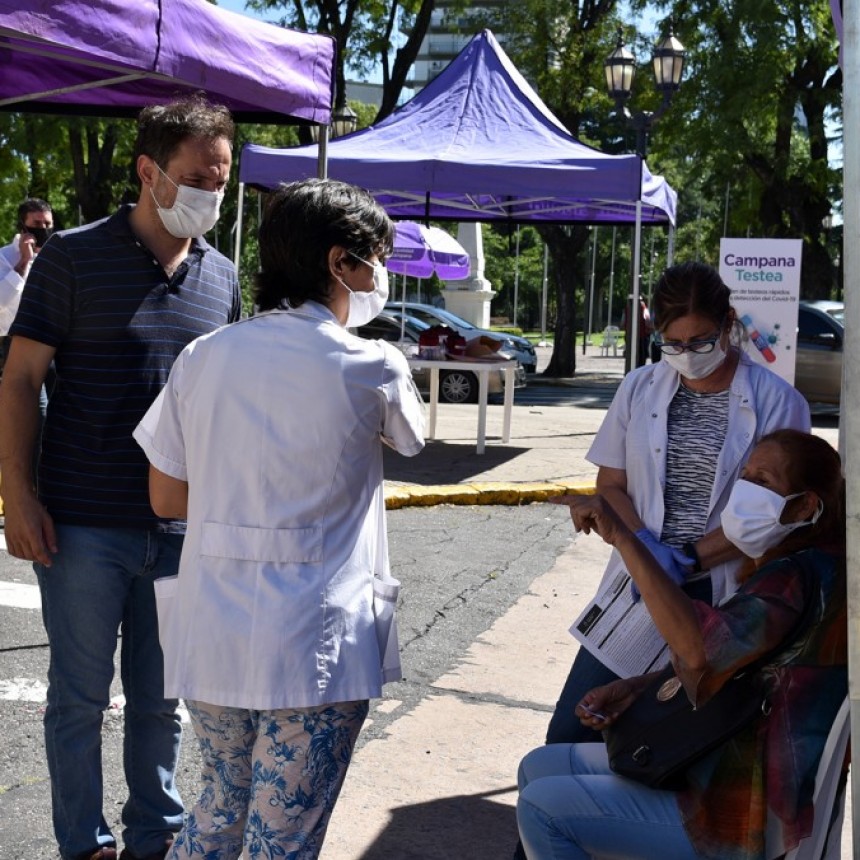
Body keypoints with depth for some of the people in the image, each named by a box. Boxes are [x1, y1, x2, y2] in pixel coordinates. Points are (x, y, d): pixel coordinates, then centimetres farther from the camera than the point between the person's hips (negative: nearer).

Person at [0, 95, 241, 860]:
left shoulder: (220, 277, 8)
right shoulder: (73, 257, -5)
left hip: (182, 528, 4)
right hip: (84, 526, -4)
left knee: (161, 697, 15)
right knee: (81, 697, 9)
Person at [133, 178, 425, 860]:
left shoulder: (204, 356, 2)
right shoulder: (372, 366, -9)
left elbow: (166, 496, 7)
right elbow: (412, 434, 14)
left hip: (210, 640, 5)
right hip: (313, 649, -5)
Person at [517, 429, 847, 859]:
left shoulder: (801, 577, -24)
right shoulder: (780, 568, 9)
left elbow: (700, 647, -41)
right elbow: (720, 663, 20)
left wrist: (622, 536, -40)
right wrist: (634, 688, 5)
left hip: (747, 814, -10)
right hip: (717, 764, 10)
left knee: (542, 808, -12)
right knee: (539, 767, 12)